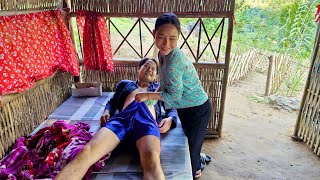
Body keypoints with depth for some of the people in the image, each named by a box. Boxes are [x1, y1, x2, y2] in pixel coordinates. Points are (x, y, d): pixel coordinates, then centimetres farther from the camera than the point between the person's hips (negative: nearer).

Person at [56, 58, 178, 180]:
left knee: (151, 158, -38)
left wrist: (170, 119, 5)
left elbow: (172, 108, 30)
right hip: (122, 117, 2)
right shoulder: (125, 84, 38)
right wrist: (107, 112, 12)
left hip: (147, 119, -1)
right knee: (86, 152, -28)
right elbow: (112, 102, 38)